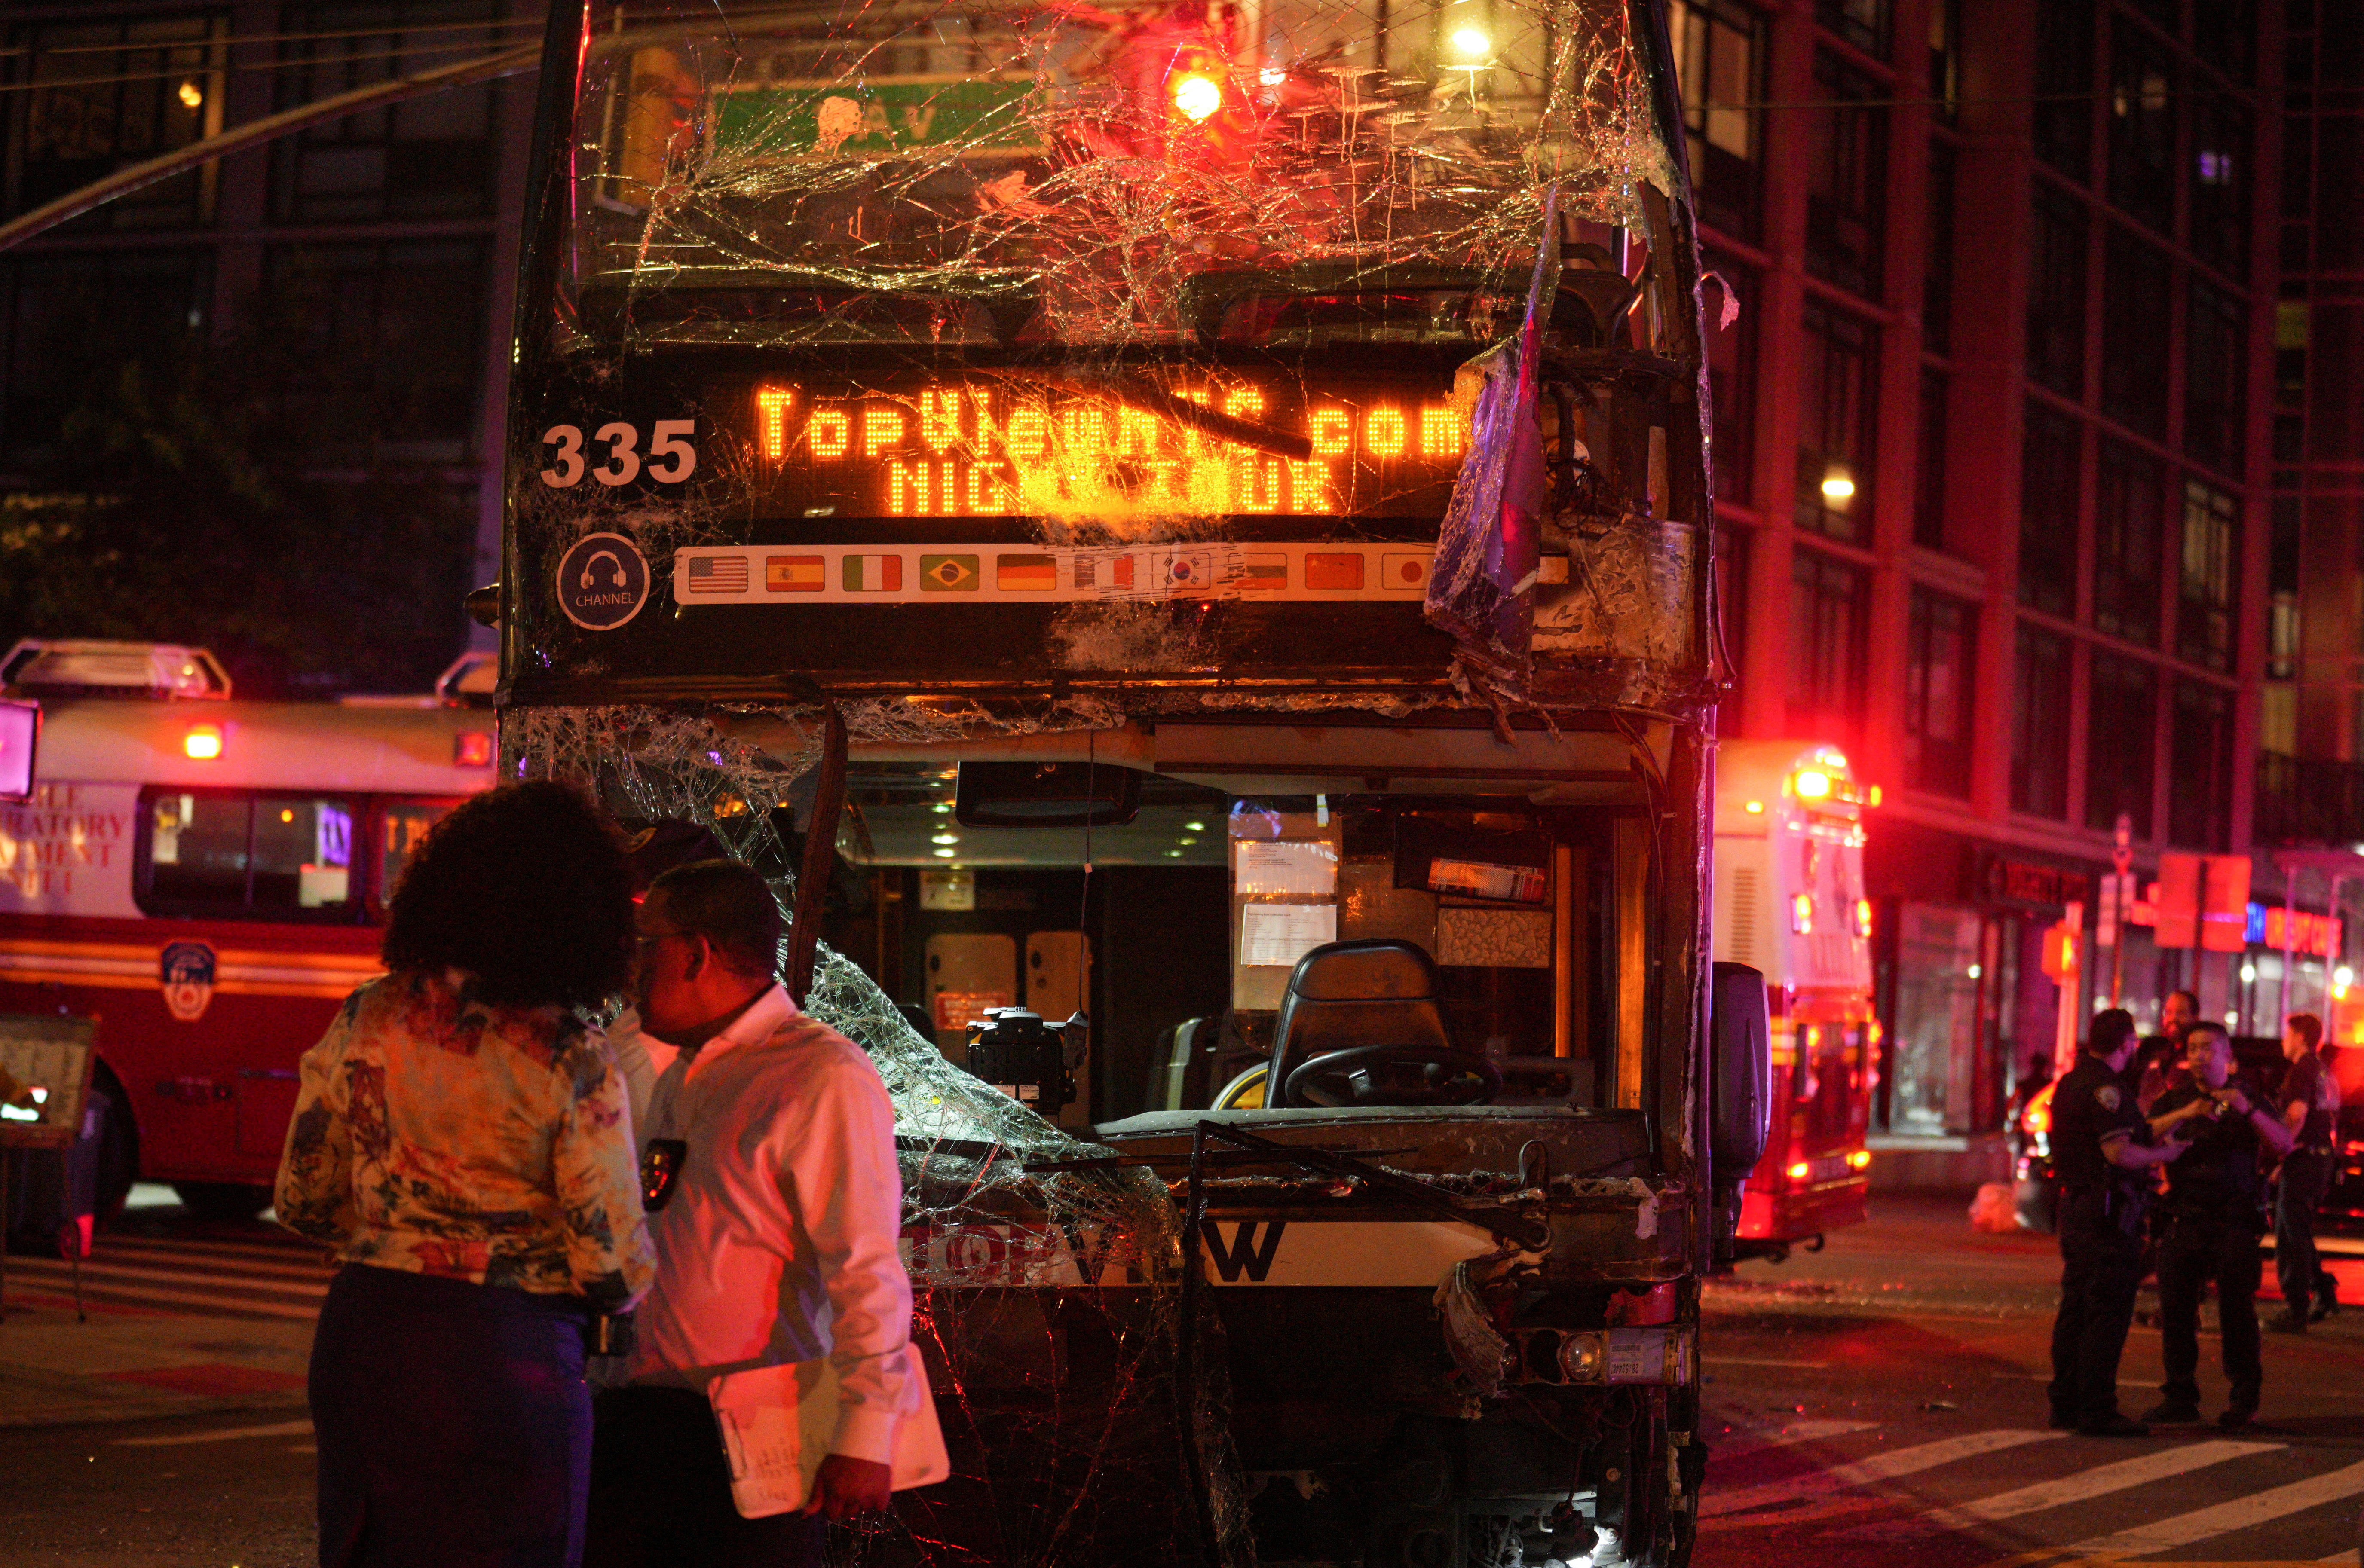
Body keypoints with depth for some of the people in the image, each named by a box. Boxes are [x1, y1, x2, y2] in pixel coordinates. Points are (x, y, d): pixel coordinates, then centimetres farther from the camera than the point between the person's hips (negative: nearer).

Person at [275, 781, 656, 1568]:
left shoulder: (367, 1018, 1)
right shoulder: (571, 1060, -12)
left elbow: (305, 1204, 10)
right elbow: (613, 1267, -10)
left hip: (362, 1334, 5)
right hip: (506, 1354, -5)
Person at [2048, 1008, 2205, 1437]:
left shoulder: (2071, 1083, 17)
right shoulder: (2104, 1087, -15)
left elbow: (2133, 1134, 20)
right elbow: (2120, 1152, -22)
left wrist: (2181, 1117, 20)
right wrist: (2165, 1154, -8)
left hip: (2075, 1205, 10)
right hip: (2107, 1211, -10)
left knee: (2076, 1309, 14)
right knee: (2109, 1312, -7)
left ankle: (2065, 1402, 19)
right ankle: (2096, 1409, -7)